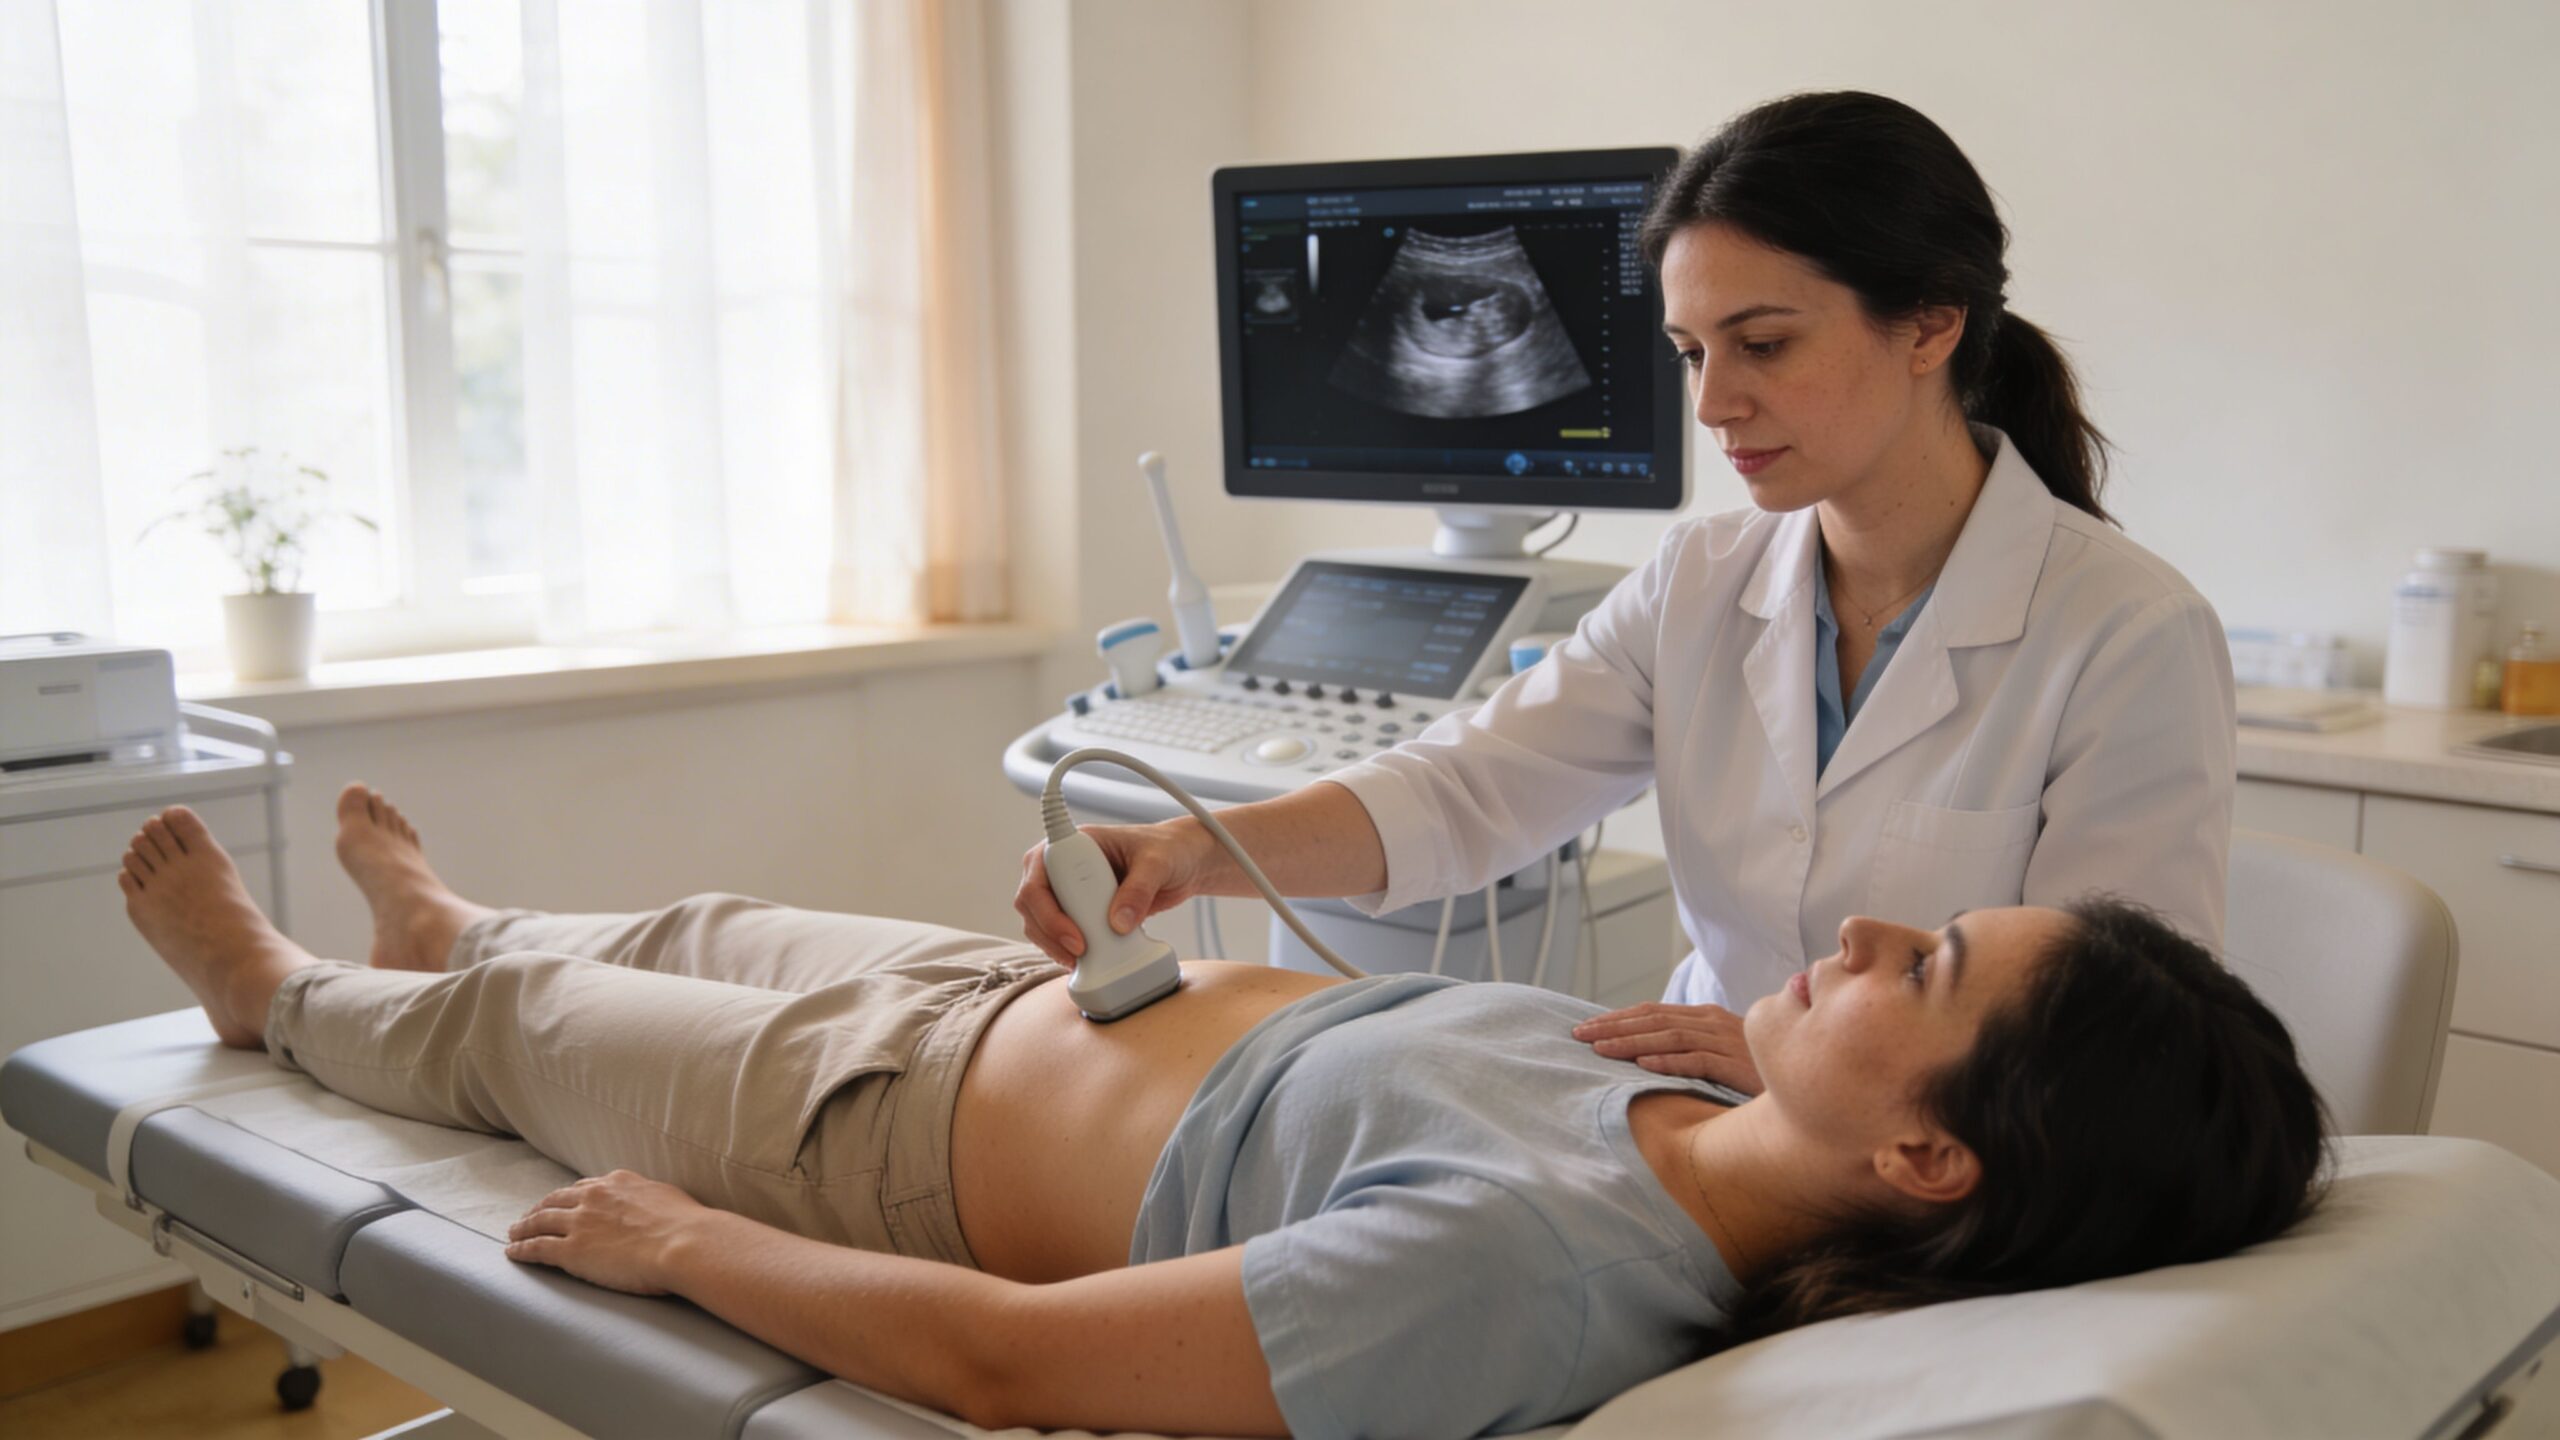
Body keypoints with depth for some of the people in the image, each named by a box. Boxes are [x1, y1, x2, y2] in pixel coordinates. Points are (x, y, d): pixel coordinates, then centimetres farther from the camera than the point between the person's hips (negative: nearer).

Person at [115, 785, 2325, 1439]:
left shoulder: (1511, 1260, -44)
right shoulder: (1720, 1150, -20)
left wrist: (673, 1237, -22)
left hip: (896, 1122, -6)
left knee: (509, 1023, 22)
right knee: (697, 925, 32)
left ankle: (275, 993, 58)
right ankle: (446, 924, 67)